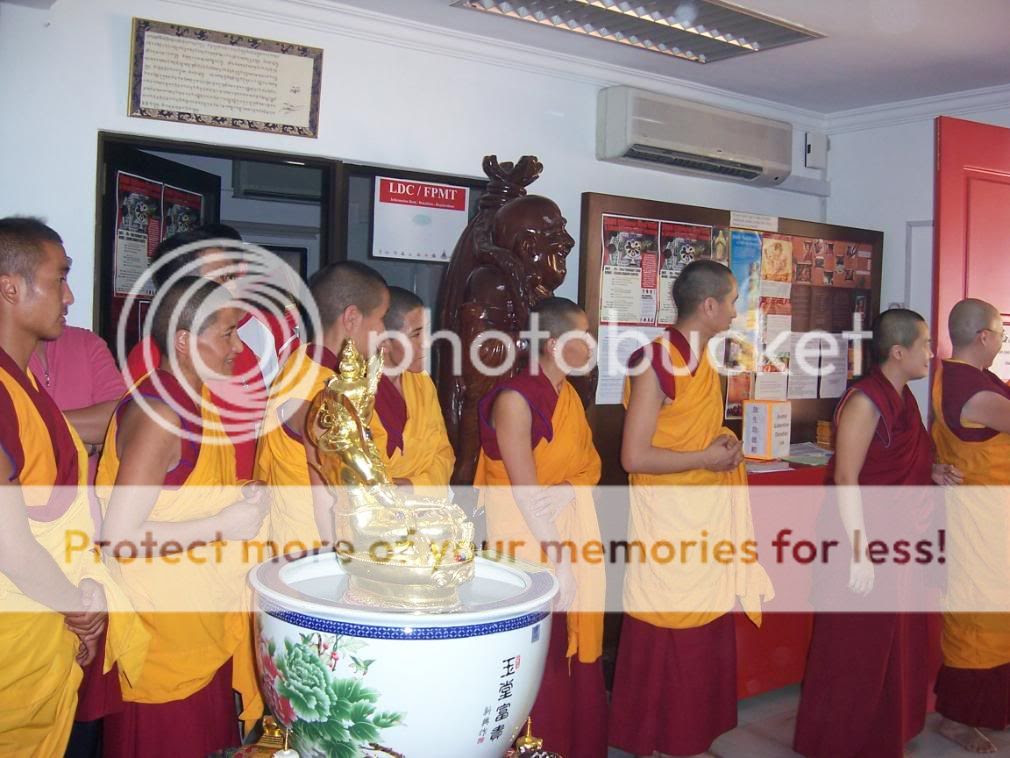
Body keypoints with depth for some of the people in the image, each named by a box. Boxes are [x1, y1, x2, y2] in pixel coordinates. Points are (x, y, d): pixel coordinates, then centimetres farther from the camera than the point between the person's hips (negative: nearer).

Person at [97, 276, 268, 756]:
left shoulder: (192, 402, 9)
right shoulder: (158, 414, -20)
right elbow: (118, 536, -25)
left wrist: (239, 503, 3)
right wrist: (225, 525, -20)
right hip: (164, 636, -9)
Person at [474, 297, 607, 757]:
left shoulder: (569, 396, 10)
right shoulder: (515, 399, -17)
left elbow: (591, 463, 10)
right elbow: (527, 492, -20)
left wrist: (568, 489, -7)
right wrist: (557, 558, -20)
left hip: (569, 530, 8)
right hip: (525, 535, -8)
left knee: (576, 656, 13)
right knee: (535, 663, 1)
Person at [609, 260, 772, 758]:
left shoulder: (705, 360, 9)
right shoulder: (655, 362, -17)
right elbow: (634, 457, -22)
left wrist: (724, 446, 3)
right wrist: (706, 459, -14)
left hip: (709, 510, 9)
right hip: (668, 515, -8)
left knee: (707, 632, 16)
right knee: (666, 637, 2)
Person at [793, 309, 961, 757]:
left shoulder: (902, 397, 10)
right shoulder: (866, 400, -18)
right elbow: (846, 478, -22)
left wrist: (931, 472, 5)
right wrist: (859, 552, -24)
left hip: (901, 542, 10)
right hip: (869, 542, -9)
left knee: (897, 643, 20)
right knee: (857, 652, 3)